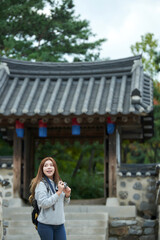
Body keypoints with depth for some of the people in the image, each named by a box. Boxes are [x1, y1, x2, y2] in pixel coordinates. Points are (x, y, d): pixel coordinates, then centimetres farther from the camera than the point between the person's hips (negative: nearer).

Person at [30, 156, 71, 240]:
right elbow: (44, 203, -21)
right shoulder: (41, 184, -11)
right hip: (46, 224, -6)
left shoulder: (58, 183, 8)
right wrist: (59, 192, -18)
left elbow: (64, 202, 19)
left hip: (59, 223, 6)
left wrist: (67, 195, -3)